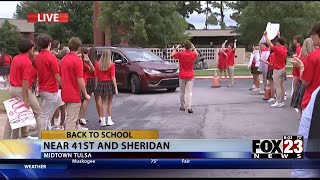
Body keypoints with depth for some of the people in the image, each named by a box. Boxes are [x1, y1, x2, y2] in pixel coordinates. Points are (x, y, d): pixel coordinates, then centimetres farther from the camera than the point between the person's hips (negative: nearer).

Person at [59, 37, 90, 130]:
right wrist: (85, 94, -8)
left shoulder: (63, 59, 10)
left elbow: (61, 77, 14)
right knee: (71, 120, -3)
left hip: (65, 94, 9)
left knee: (70, 118, 21)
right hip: (74, 95, -8)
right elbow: (80, 80, -18)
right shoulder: (77, 60, -15)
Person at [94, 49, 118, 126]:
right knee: (109, 103, 10)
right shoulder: (111, 65, -8)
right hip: (109, 84, -2)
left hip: (101, 84, 2)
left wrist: (97, 85, 7)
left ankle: (103, 121, 8)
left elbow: (96, 76, 1)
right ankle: (109, 120, 11)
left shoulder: (97, 64, 0)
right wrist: (116, 88, -9)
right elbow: (113, 77, -11)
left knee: (103, 102, 10)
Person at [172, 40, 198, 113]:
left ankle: (182, 107, 22)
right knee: (189, 92, -2)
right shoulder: (193, 54, -5)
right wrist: (194, 48, 32)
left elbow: (173, 55, 8)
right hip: (190, 76, 1)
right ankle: (189, 107, -13)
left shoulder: (180, 54, -12)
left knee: (182, 92, 12)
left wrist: (176, 48, 21)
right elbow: (196, 54, 21)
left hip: (182, 76, -1)